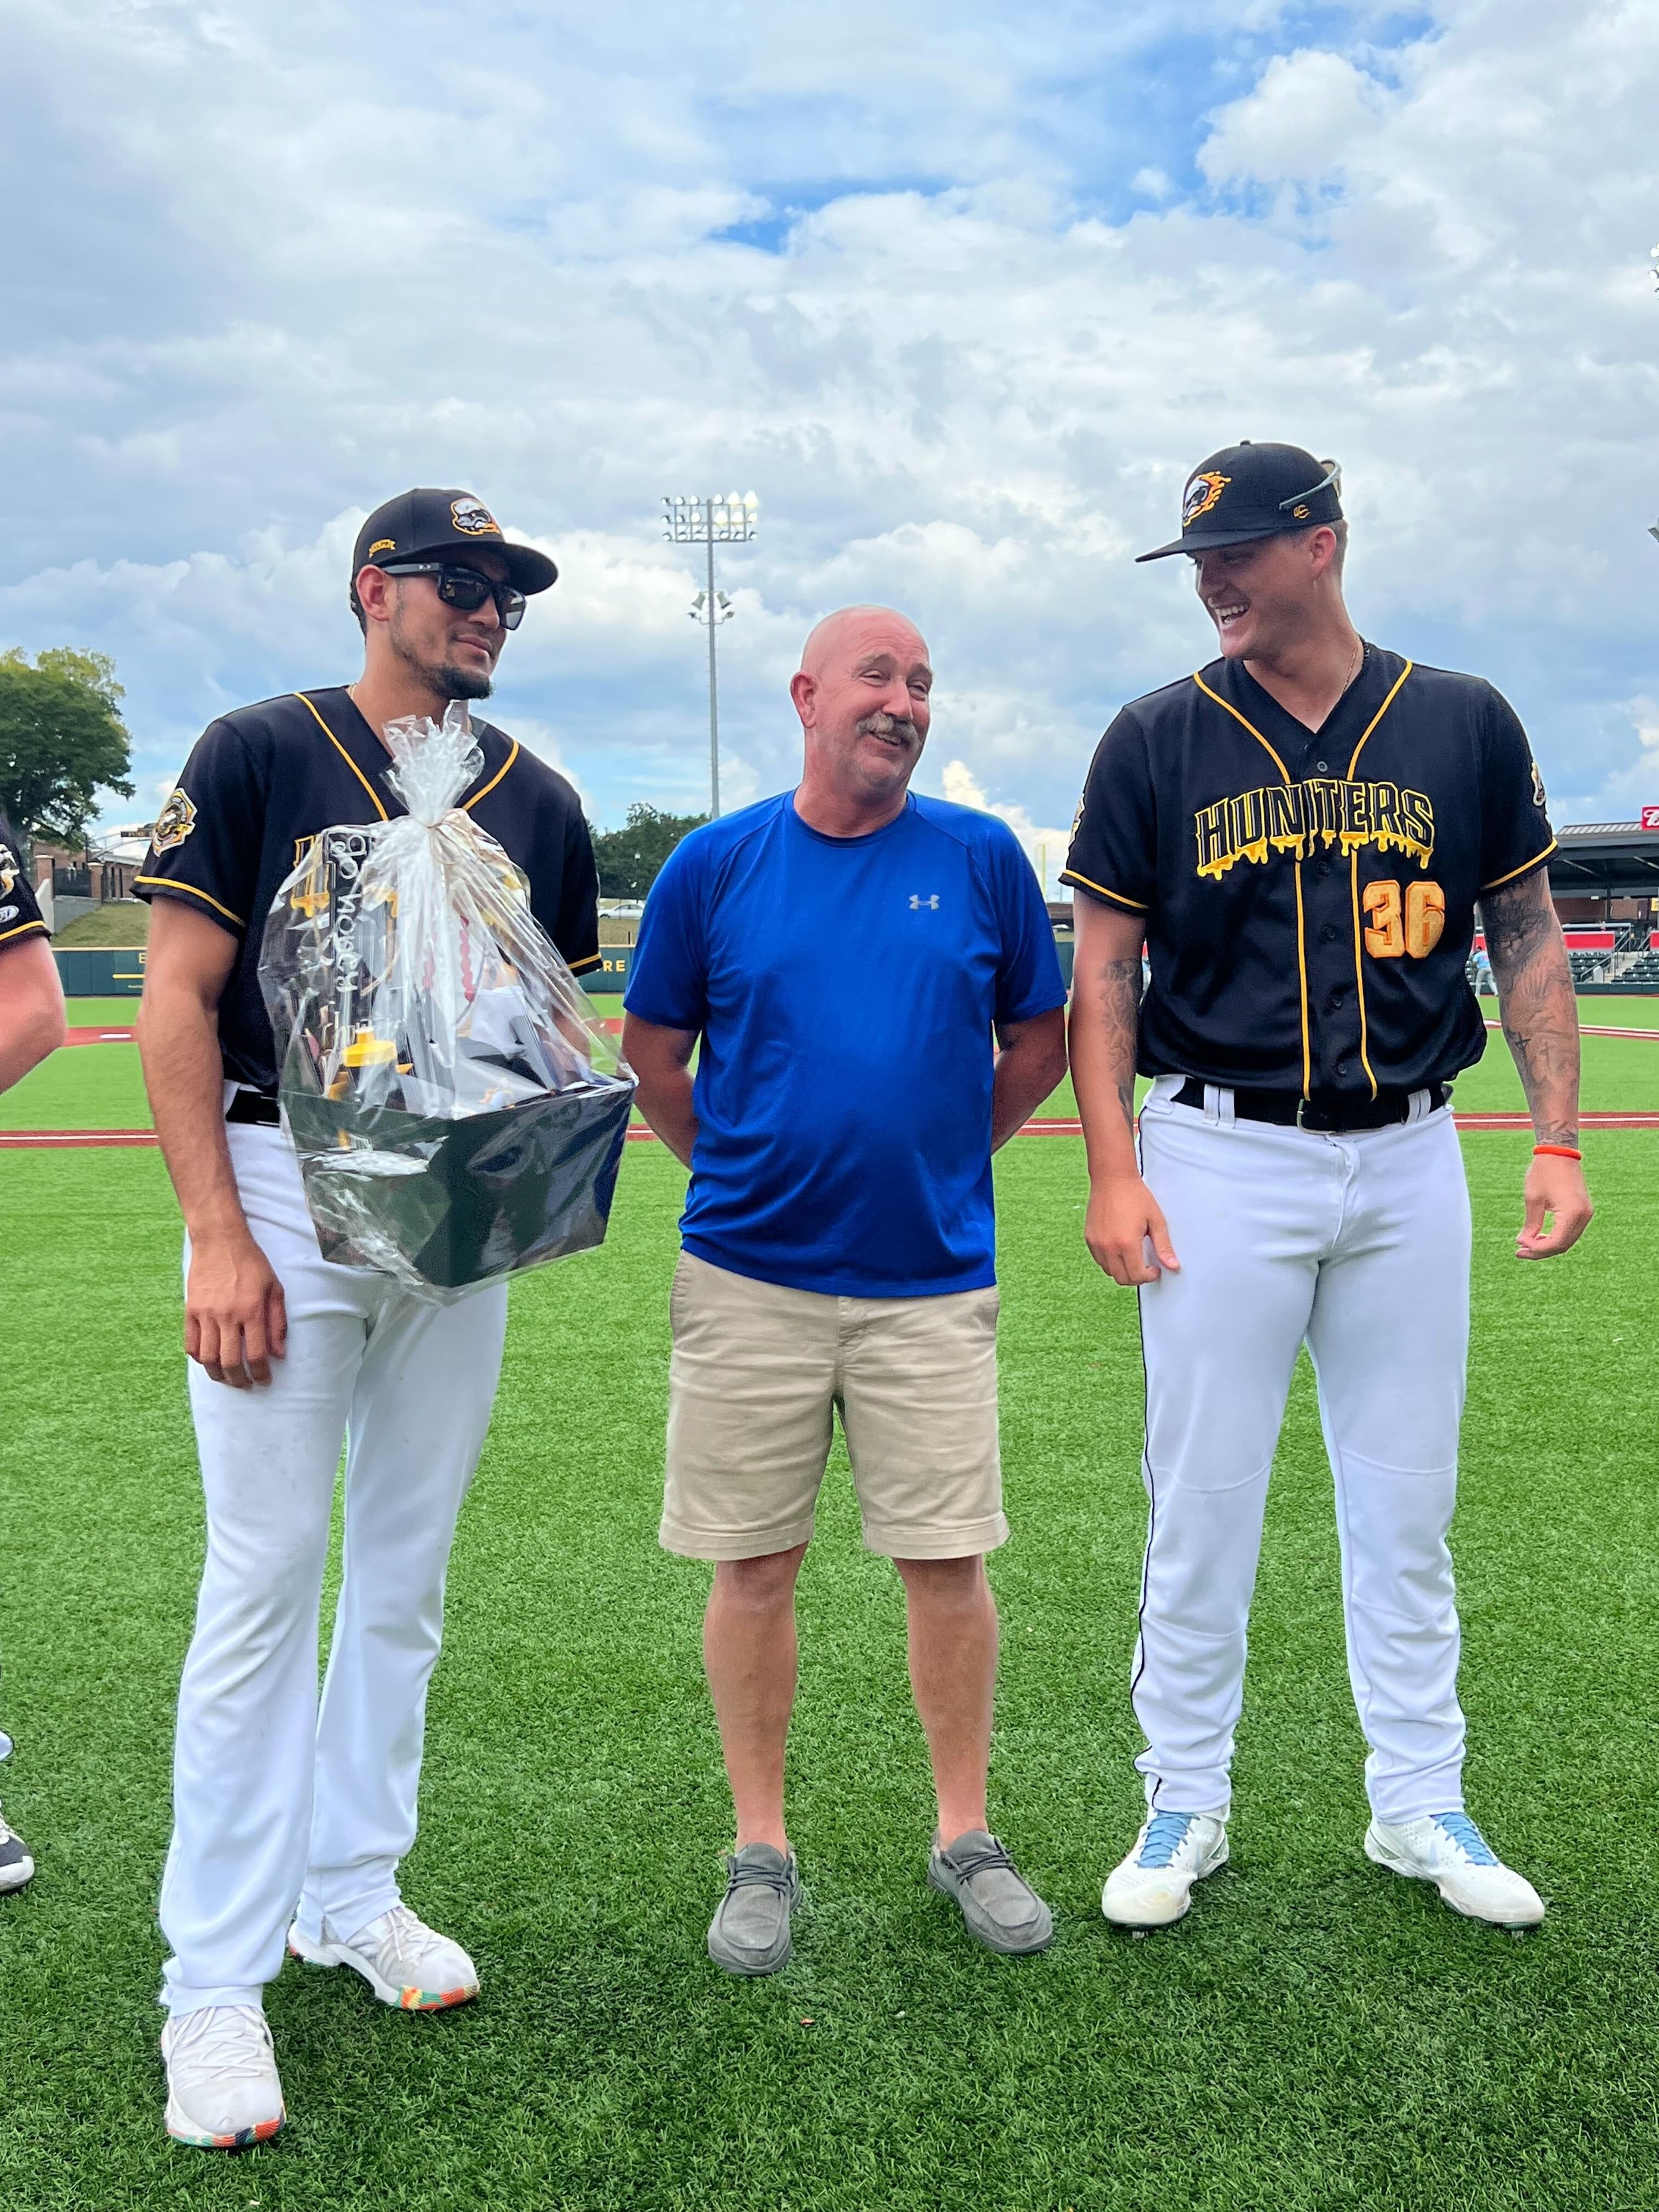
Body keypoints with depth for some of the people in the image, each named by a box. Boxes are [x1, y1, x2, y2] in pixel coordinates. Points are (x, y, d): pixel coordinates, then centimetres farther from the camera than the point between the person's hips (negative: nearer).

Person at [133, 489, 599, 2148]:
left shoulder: (537, 802, 9)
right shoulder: (260, 756, -2)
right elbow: (180, 1001, -6)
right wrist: (217, 1235, -14)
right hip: (282, 1193, -4)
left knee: (405, 1576, 12)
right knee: (264, 1579, -3)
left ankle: (353, 1897, 29)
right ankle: (215, 1983, 9)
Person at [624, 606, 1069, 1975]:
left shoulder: (982, 859, 1)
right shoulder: (716, 865, 0)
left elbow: (1039, 1040, 11)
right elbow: (651, 1052, 10)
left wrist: (944, 1156, 9)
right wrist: (738, 1171, 9)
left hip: (931, 1278, 0)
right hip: (749, 1278, 0)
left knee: (948, 1558, 6)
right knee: (755, 1566, 7)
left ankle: (966, 1836, 25)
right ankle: (763, 1850, 23)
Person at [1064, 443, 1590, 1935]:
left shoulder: (1464, 725, 4)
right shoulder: (1158, 741, 0)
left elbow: (1528, 937, 8)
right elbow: (1105, 971, 1)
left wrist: (1559, 1142, 1)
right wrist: (1114, 1173, -7)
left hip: (1410, 1159, 2)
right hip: (1223, 1160, -1)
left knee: (1406, 1502, 11)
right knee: (1202, 1501, 5)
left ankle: (1420, 1805, 27)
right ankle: (1187, 1805, 21)